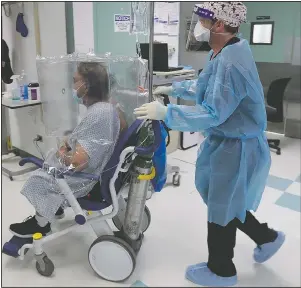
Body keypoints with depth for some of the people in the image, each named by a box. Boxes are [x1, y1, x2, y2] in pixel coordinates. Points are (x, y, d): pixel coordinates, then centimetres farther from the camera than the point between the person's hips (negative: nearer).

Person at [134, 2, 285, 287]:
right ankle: (267, 237, 45)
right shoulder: (224, 52, 5)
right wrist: (174, 89, 15)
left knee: (221, 208, 9)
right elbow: (207, 88, 17)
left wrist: (166, 113, -27)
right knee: (225, 202, 24)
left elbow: (213, 113, -30)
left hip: (235, 147, -10)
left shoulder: (230, 62, -28)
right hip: (226, 141, 10)